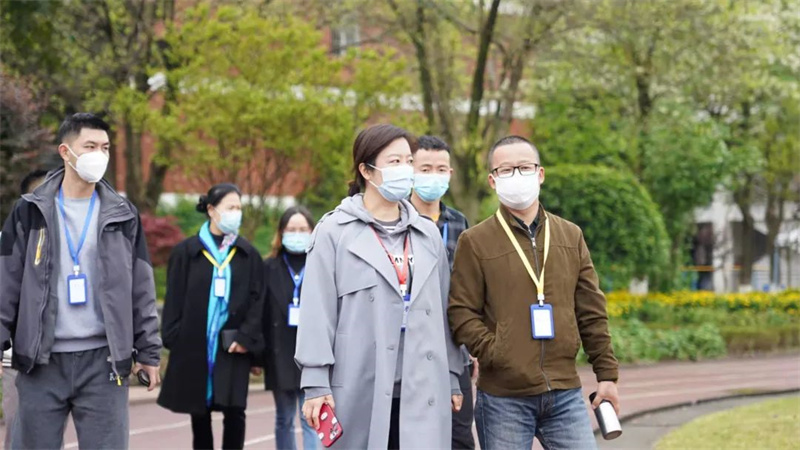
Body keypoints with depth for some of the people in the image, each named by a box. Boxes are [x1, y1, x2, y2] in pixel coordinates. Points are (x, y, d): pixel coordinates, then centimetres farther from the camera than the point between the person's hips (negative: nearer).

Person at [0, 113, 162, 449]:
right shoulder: (30, 211, 4)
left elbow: (141, 291, 9)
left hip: (104, 361, 1)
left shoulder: (123, 216, 8)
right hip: (41, 361, 0)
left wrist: (148, 351, 6)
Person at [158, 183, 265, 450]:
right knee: (199, 413, 7)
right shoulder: (186, 252, 2)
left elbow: (257, 299, 4)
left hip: (234, 347, 0)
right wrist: (173, 338, -6)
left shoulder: (249, 254, 7)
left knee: (234, 412, -6)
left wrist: (247, 337, -8)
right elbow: (175, 299, 2)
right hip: (194, 345, 0)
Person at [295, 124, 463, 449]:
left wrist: (452, 378, 14)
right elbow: (317, 310, -4)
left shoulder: (428, 234, 14)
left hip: (421, 391, 4)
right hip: (358, 389, -3)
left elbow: (442, 310, 17)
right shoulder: (335, 231, 0)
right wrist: (316, 382, -10)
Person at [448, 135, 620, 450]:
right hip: (503, 397, -3)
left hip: (565, 392, 3)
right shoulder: (475, 241, 1)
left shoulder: (571, 236, 11)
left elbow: (592, 312, 12)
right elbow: (461, 313, -4)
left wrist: (606, 374, 8)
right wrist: (495, 356, -16)